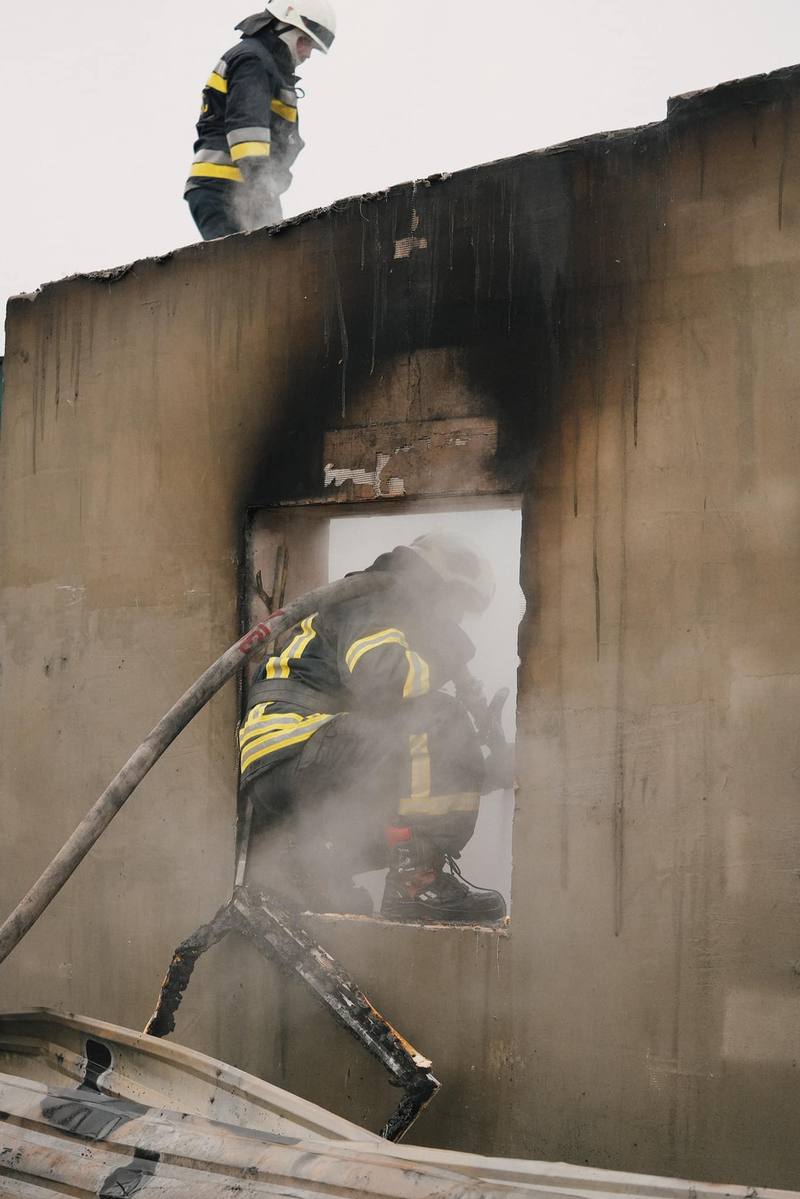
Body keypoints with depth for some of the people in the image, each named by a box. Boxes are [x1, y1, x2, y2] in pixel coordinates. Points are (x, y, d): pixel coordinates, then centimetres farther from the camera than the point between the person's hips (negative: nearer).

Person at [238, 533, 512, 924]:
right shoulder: (372, 599, 4)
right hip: (292, 753, -10)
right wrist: (443, 660, 0)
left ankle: (321, 854, 3)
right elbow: (379, 675, -21)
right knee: (440, 719, -19)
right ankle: (420, 880, -22)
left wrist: (494, 770, 13)